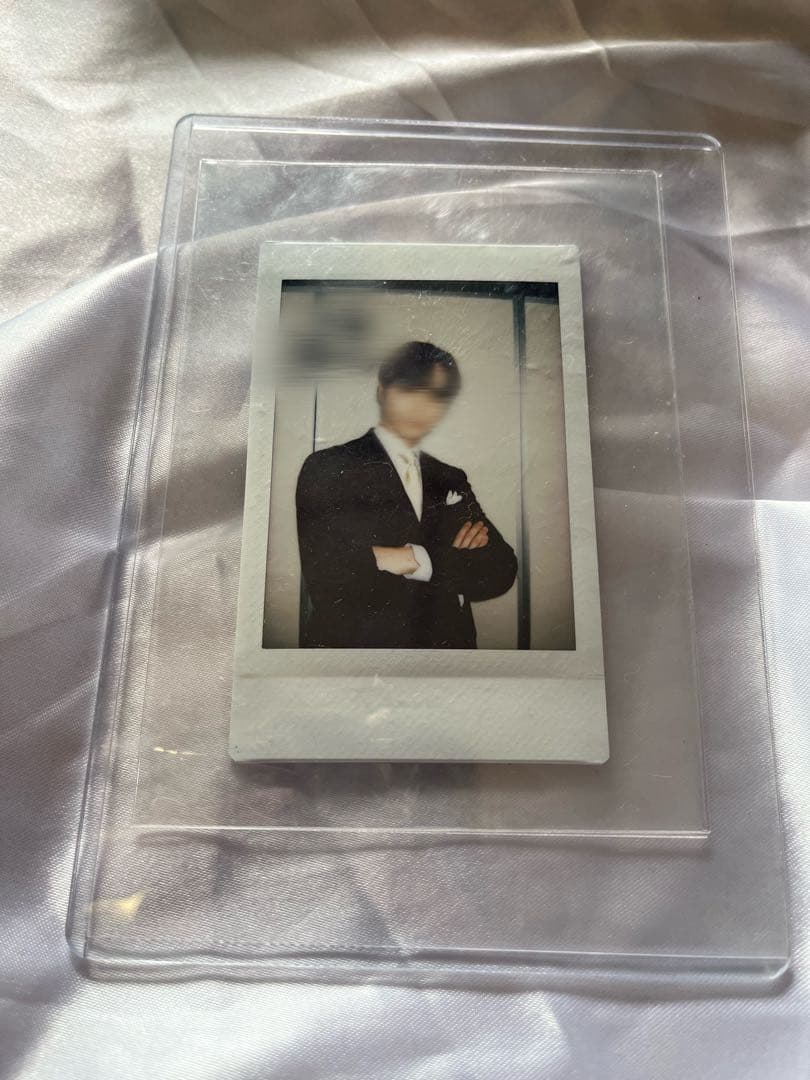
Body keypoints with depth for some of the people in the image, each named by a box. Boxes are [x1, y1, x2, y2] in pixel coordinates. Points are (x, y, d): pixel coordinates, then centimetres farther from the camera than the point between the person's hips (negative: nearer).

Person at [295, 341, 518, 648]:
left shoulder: (452, 481, 10)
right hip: (353, 641, -4)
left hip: (447, 644, 4)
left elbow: (502, 571, 1)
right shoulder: (328, 468, -5)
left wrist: (420, 560, -15)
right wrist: (455, 565, -13)